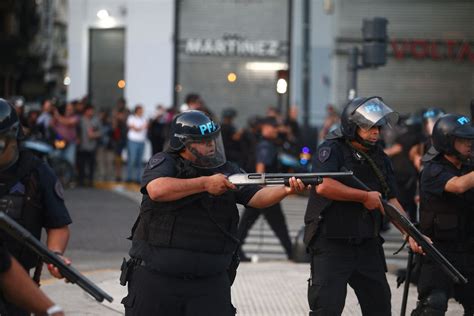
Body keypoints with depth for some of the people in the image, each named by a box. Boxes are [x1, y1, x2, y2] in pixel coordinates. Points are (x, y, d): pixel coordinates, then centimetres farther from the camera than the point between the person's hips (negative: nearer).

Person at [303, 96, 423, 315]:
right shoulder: (332, 150, -9)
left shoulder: (378, 157, 12)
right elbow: (323, 186, -27)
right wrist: (365, 197, -18)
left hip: (367, 246, 7)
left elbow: (391, 200, 13)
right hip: (331, 246, -7)